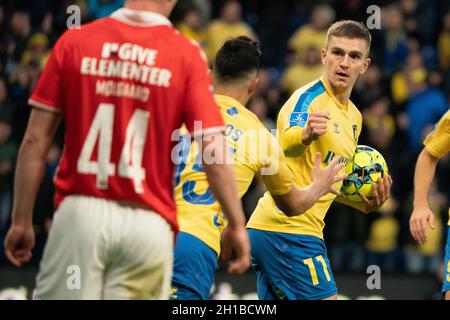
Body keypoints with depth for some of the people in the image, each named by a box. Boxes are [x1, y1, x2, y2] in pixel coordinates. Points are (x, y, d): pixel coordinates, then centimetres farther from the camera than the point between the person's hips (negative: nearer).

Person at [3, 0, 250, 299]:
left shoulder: (74, 42, 3)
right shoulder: (187, 54, -2)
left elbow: (35, 140, 3)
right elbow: (214, 155, -6)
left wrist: (21, 221, 9)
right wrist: (238, 226, 3)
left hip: (80, 213, 1)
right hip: (149, 223, -1)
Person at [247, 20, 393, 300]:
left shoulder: (353, 116, 17)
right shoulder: (308, 98, -11)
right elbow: (285, 143, -33)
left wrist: (365, 203, 10)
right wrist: (306, 135, -56)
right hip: (290, 229, -9)